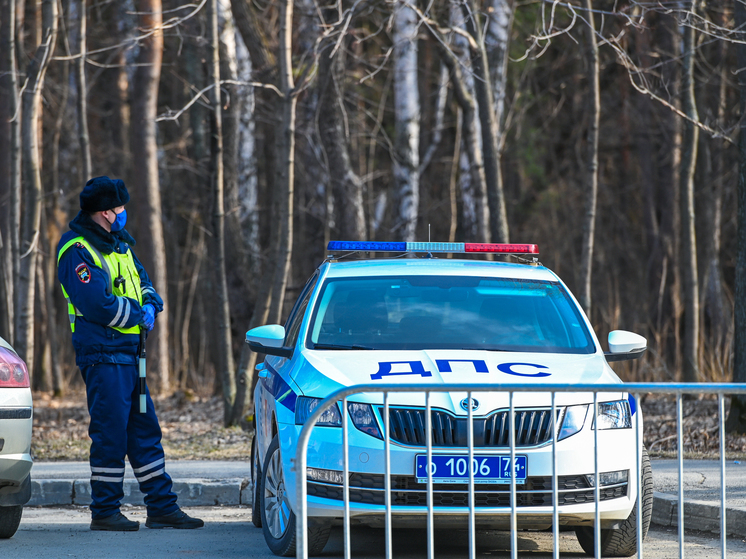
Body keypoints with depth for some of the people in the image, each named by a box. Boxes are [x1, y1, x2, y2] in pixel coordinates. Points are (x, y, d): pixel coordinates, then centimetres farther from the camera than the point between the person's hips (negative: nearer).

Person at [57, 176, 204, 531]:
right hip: (102, 354, -9)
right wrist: (138, 314, -10)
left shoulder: (118, 243, 16)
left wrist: (150, 305, -1)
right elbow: (98, 305, -22)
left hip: (128, 352, 9)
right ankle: (104, 512, 1)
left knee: (145, 430, 10)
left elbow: (142, 282, 22)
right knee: (110, 433, -7)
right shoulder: (78, 251, -14)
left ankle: (162, 508, 14)